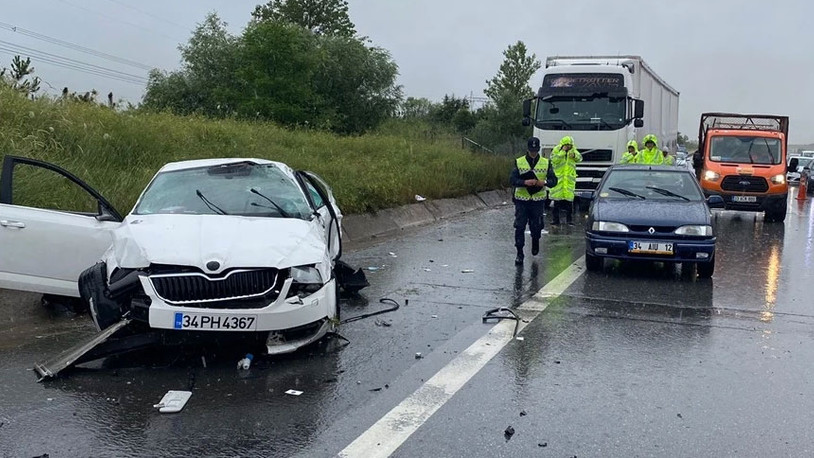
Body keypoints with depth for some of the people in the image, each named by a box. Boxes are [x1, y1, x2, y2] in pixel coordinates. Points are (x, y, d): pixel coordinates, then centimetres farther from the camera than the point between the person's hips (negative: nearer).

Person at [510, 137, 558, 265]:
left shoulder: (546, 163, 5)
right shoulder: (519, 162, 1)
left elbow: (554, 180, 3)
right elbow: (512, 180, -6)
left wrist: (544, 182, -19)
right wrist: (525, 182, -24)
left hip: (538, 200, 1)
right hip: (521, 200, -1)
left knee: (536, 226, 6)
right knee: (519, 227, -5)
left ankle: (535, 242, 39)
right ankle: (519, 253, 2)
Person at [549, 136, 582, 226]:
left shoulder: (573, 150, 9)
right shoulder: (556, 150, -3)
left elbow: (580, 158, 6)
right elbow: (554, 160, -18)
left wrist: (574, 155, -15)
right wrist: (562, 151, -21)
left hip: (570, 178, 2)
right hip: (558, 178, -2)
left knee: (569, 199, 2)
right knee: (557, 200, 1)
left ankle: (569, 219, 10)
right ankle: (556, 219, 8)